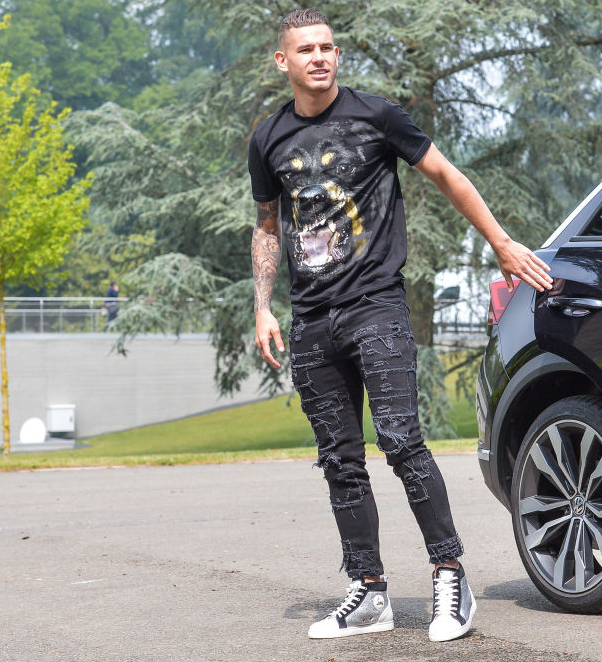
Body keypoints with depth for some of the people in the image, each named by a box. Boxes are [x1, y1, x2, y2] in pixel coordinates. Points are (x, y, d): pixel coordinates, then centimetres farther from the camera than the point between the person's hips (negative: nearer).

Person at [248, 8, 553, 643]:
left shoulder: (375, 115, 0)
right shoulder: (269, 139, 10)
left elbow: (445, 175, 9)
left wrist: (503, 245, 11)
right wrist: (263, 309, 12)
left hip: (376, 304, -4)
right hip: (311, 323, 4)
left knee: (400, 439, -16)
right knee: (341, 461, 4)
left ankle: (451, 578, -8)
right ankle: (369, 594, 10)